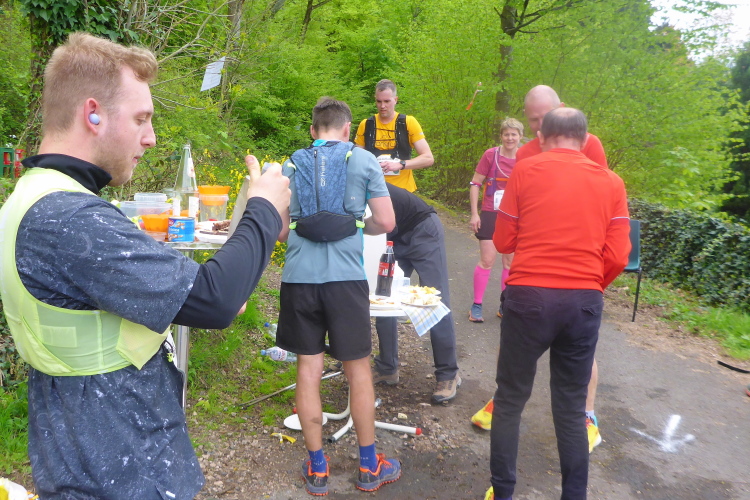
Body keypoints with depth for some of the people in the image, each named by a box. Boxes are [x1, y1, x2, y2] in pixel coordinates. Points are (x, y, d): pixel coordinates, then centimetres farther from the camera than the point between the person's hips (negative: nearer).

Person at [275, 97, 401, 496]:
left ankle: (317, 469, 22)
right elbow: (385, 222, -1)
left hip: (299, 278, 2)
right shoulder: (362, 160, 2)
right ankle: (369, 467, 24)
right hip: (346, 277, -2)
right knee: (358, 369, 10)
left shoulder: (292, 165, 9)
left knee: (308, 368, 11)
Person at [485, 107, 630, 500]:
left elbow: (503, 242, 3)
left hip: (529, 296, -2)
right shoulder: (611, 182, 7)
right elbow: (618, 257, 0)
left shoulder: (525, 171, 0)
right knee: (571, 408, 15)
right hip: (585, 302, 3)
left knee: (510, 400, 12)